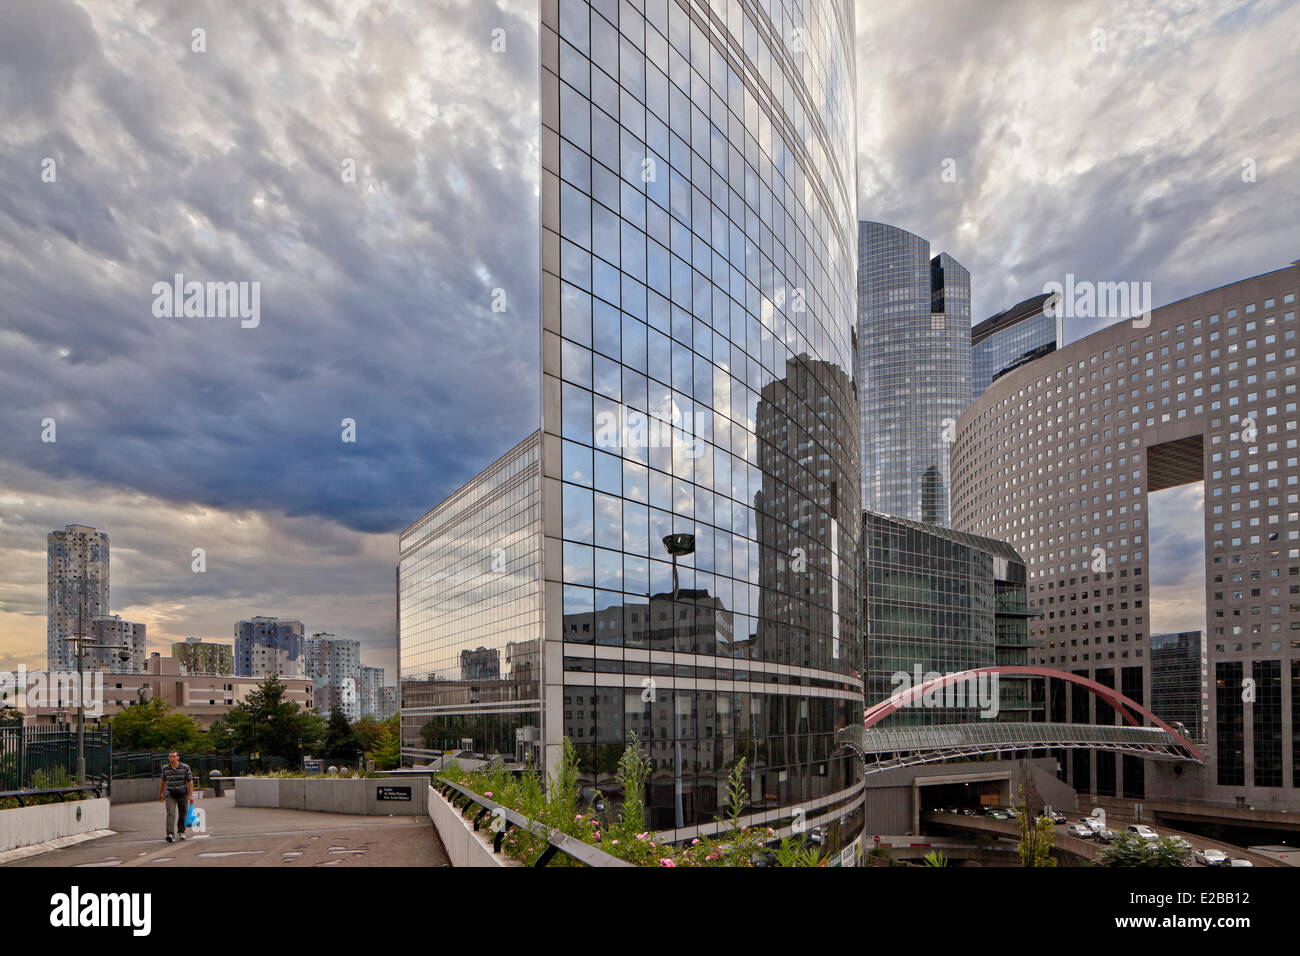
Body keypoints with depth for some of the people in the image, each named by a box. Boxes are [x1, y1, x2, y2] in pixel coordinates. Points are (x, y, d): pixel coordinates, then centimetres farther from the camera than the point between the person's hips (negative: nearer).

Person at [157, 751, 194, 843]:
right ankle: (170, 834, -23)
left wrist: (191, 795, -12)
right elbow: (163, 781, 15)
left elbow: (190, 781, -6)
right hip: (170, 795, 0)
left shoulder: (185, 767, -7)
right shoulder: (165, 768, 0)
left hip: (183, 794, 0)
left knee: (183, 815, 8)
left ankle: (181, 833, 26)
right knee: (171, 814, -15)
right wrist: (160, 793, 21)